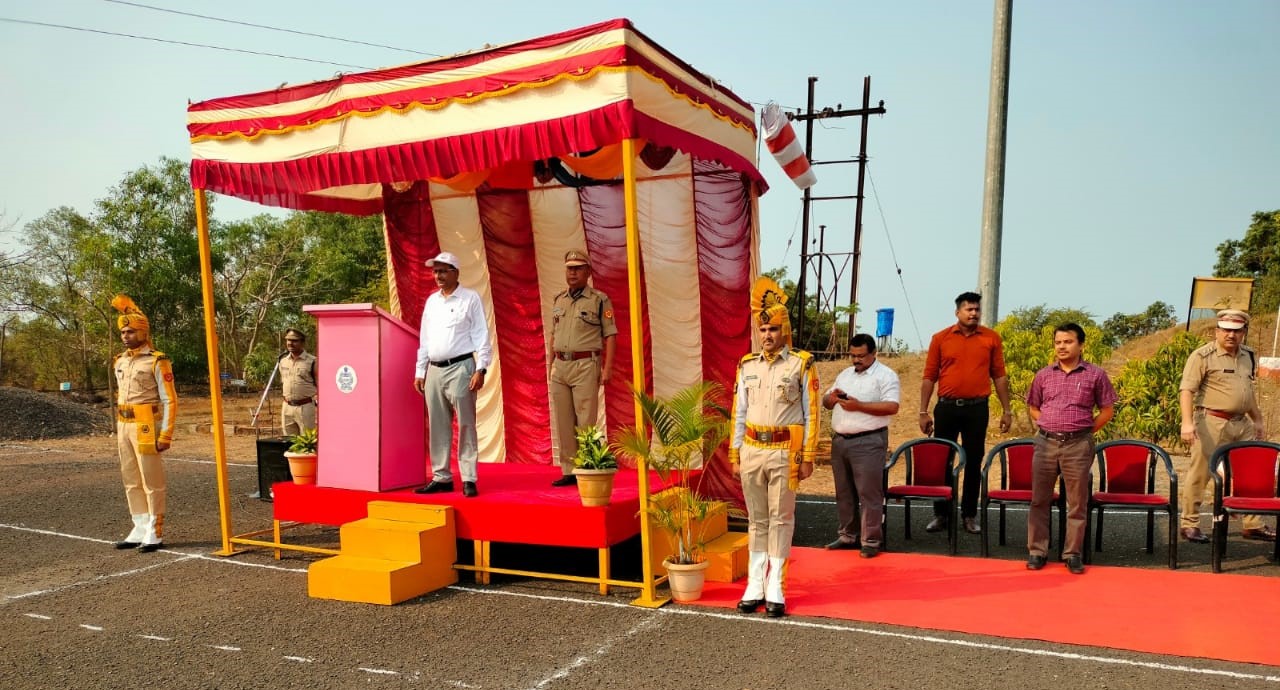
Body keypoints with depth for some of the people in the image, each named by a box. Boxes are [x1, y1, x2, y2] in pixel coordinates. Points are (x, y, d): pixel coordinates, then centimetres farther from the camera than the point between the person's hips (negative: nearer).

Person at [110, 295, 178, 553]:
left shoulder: (157, 362, -9)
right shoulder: (120, 361, 13)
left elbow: (169, 400, -12)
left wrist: (166, 434, -16)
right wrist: (119, 428, 16)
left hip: (146, 427, -8)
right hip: (124, 427, 8)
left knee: (152, 481, -3)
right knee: (131, 481, 11)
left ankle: (155, 534, 4)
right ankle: (140, 530, 19)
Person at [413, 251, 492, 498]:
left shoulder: (470, 298, -1)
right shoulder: (431, 301, 16)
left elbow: (481, 336, -5)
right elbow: (424, 339, 17)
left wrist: (481, 369, -13)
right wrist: (419, 372, 12)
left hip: (460, 368, -6)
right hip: (434, 370, 6)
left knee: (465, 426, -4)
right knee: (437, 427, 8)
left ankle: (469, 479, -1)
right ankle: (441, 477, 15)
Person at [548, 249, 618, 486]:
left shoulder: (599, 300, -2)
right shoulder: (558, 300, 14)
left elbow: (610, 336, -4)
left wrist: (607, 368, -11)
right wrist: (549, 364, 14)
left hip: (586, 366, -6)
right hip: (560, 366, 6)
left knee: (586, 422, -5)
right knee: (563, 423, 7)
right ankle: (569, 471, 16)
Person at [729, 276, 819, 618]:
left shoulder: (801, 364, -3)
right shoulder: (747, 366, 8)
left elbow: (811, 414, -3)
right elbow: (740, 414, 11)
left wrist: (807, 458, -6)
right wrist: (735, 455, 8)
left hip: (784, 453, -4)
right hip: (752, 451, 4)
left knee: (781, 520, 4)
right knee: (756, 521, 10)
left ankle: (775, 590, 11)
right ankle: (755, 587, 17)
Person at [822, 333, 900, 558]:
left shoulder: (885, 376, -4)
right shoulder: (844, 375, 18)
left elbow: (892, 407, -16)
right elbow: (826, 402, 22)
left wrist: (859, 405, -20)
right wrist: (831, 398, -2)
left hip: (868, 442, -7)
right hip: (839, 441, 7)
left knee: (869, 493, -4)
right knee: (844, 493, 13)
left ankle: (870, 541, 3)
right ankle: (848, 535, 24)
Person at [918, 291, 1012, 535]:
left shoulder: (991, 338, 4)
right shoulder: (940, 338, 2)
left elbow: (999, 376, 8)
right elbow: (929, 378, 3)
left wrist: (1006, 410, 4)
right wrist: (923, 412, 0)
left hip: (977, 408, 0)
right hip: (947, 407, 0)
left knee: (974, 462, 6)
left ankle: (970, 515, 17)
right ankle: (940, 514, 15)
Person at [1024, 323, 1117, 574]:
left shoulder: (1095, 375, 2)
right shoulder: (1043, 375, 8)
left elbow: (1107, 410, 6)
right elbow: (1033, 407, 18)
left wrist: (1085, 431, 0)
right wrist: (1048, 425, 6)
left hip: (1078, 445, -2)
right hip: (1046, 443, 2)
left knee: (1077, 502, 3)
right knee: (1040, 499, 4)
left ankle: (1074, 553, 13)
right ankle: (1036, 551, 12)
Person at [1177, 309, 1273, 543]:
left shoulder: (1248, 356, 14)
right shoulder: (1203, 356, -8)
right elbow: (1187, 390, -15)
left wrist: (1257, 420, 24)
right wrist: (1187, 422, -25)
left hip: (1242, 424, 7)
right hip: (1212, 423, -7)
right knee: (1199, 474, -2)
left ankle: (1252, 525, 20)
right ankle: (1189, 524, 6)